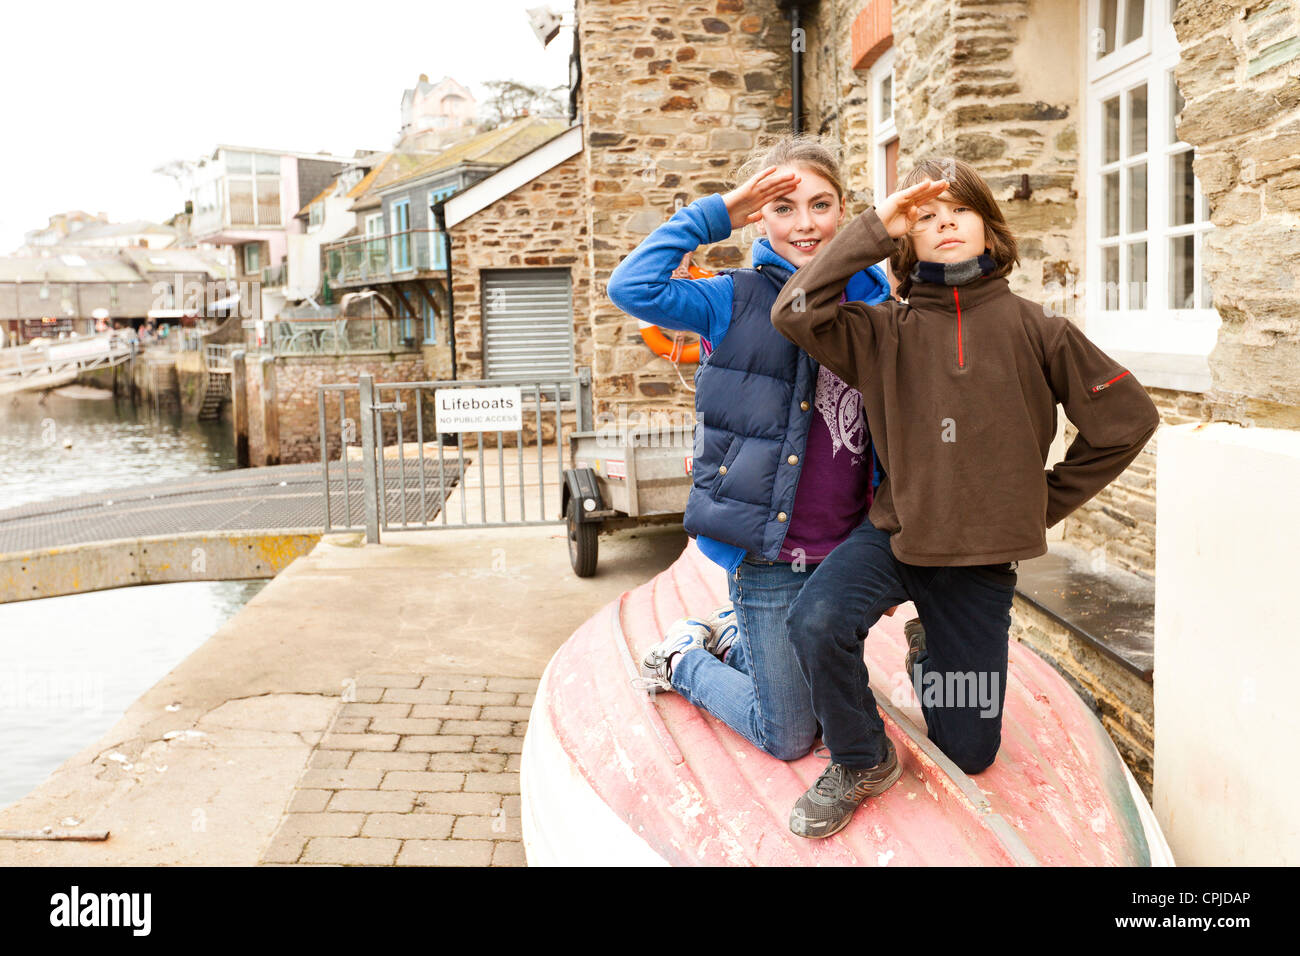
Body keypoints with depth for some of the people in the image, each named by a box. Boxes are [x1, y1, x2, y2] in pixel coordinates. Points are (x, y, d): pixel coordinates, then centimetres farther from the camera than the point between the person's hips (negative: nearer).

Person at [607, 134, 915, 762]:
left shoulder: (870, 298, 4)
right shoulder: (738, 301, -8)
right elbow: (633, 288, -24)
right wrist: (718, 212, -17)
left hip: (846, 546, 5)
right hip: (768, 554, -5)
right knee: (789, 737, 5)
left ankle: (732, 635, 42)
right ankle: (681, 659, 29)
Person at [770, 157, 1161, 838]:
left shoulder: (1033, 329, -4)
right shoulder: (884, 332, -4)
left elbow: (1128, 418, 1)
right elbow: (794, 313, -22)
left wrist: (1046, 502, 3)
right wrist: (875, 226, -19)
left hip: (984, 560, 1)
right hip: (895, 534, -1)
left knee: (968, 752, 9)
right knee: (815, 621, -33)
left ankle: (933, 656, 43)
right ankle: (862, 762, -4)